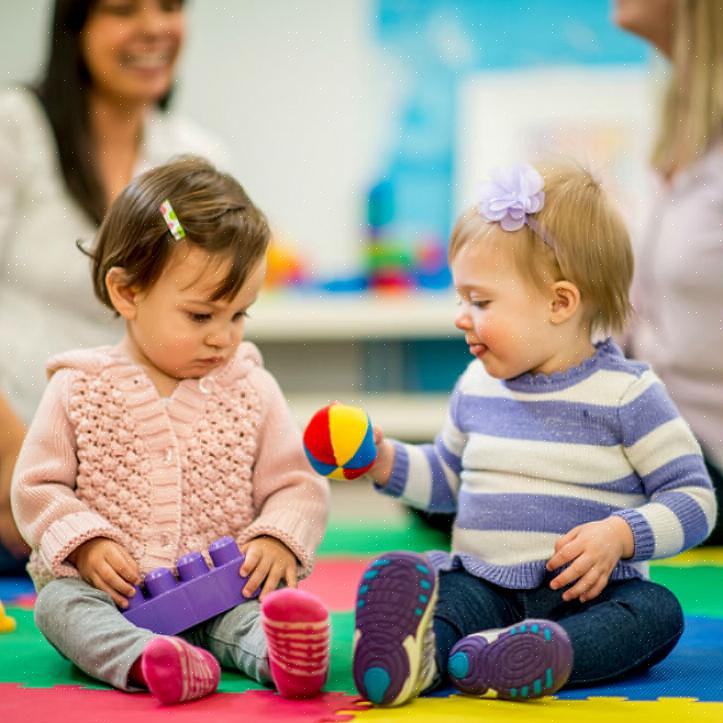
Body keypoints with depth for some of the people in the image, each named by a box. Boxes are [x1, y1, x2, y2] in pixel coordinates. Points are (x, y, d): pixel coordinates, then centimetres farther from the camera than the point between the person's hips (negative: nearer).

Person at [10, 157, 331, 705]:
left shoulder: (252, 390, 7)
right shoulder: (78, 390, 3)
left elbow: (296, 485, 9)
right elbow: (38, 486, 5)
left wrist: (278, 539, -12)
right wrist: (84, 543, -13)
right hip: (112, 590, 0)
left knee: (275, 600, -28)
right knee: (59, 601, -30)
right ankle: (146, 661, -55)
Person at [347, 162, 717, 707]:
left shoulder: (627, 393, -4)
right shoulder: (478, 388, 12)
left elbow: (694, 498, -5)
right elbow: (449, 477, 28)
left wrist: (620, 536, -20)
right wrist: (387, 462, 10)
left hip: (585, 595, -3)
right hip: (482, 584, 3)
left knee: (657, 610, -32)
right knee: (397, 580, -23)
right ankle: (418, 652, -56)